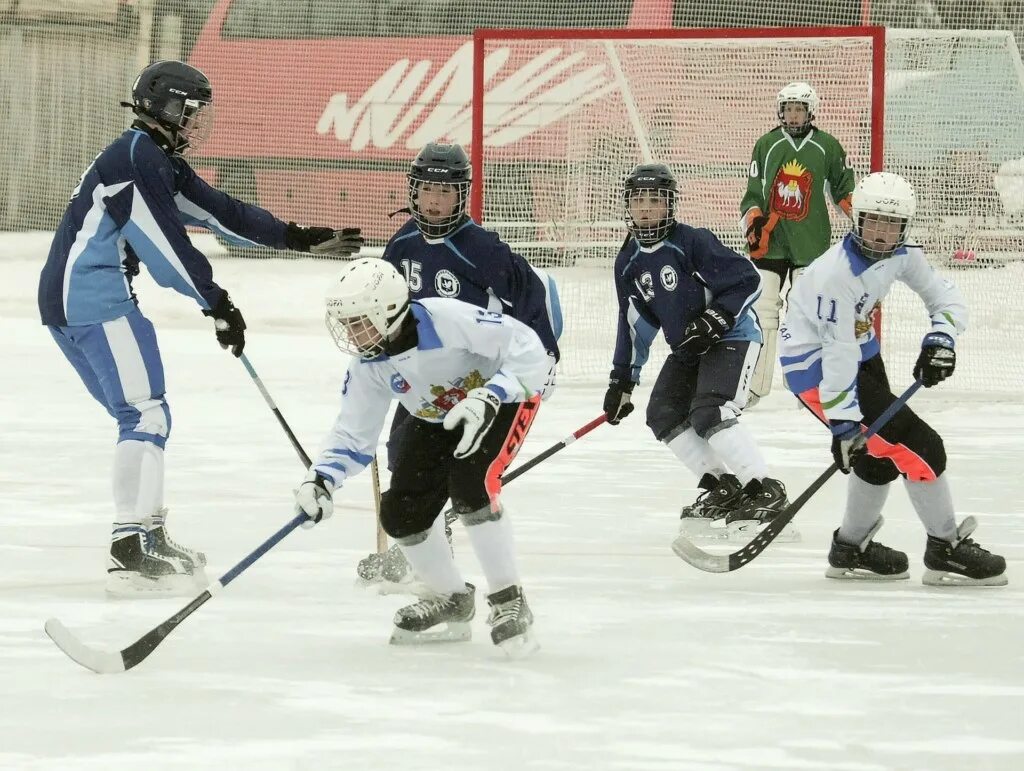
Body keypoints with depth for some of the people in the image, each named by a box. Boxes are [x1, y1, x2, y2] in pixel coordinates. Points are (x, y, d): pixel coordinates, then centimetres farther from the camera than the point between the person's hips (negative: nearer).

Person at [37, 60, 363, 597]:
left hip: (72, 300, 11)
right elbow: (166, 245, -18)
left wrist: (300, 239, 16)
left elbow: (217, 211, 19)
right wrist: (217, 305, -13)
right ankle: (131, 552, -19)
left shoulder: (160, 163, 19)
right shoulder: (138, 159, -14)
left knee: (142, 413, 18)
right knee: (145, 414, -13)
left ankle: (149, 535, 25)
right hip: (94, 298, -11)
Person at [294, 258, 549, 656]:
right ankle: (451, 603, 20)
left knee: (469, 484, -30)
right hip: (436, 420, 7)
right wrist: (321, 480, -25)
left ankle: (509, 601, -17)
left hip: (503, 398, -7)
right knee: (401, 512, -4)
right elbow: (353, 435, -9)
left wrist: (487, 399, -43)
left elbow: (526, 348, -34)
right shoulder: (368, 366, -15)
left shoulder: (447, 320, -36)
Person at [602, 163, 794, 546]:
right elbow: (634, 323, 12)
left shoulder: (693, 242, -20)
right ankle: (723, 488, 7)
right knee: (664, 415, 0)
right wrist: (622, 378, 10)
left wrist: (717, 318, -30)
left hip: (732, 335, -8)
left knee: (709, 412, -24)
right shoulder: (629, 262, 3)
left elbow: (747, 279, -20)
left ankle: (765, 490, -19)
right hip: (686, 347, 9)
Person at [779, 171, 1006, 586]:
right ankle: (945, 551, -3)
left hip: (861, 351, 10)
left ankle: (851, 549, 38)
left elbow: (944, 297, 3)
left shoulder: (901, 255, -6)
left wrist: (941, 338, -18)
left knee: (882, 452, 21)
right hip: (815, 365, -10)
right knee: (916, 445, -13)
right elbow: (838, 354, -32)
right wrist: (842, 424, -32)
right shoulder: (836, 275, -31)